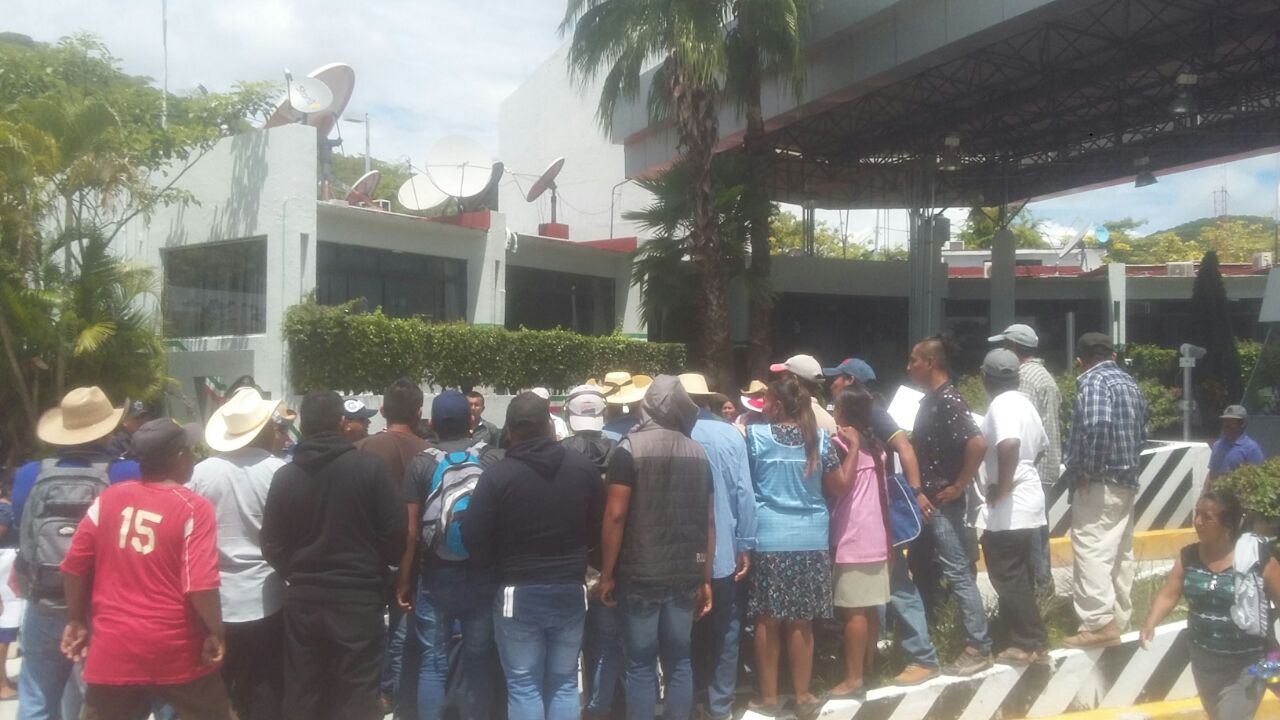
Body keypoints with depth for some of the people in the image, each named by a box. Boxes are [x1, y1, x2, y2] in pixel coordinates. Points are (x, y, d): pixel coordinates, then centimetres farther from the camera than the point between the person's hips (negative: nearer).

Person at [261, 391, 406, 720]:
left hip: (302, 597, 3)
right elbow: (394, 532, -8)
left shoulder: (285, 476, -3)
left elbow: (271, 545, 1)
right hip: (358, 596, -3)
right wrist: (378, 569, 12)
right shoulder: (369, 466, -11)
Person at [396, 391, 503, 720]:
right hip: (483, 575, 0)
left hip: (436, 576, 0)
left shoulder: (421, 464, -3)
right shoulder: (496, 459, -3)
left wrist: (404, 581, 2)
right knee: (479, 663, 9)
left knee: (432, 664, 8)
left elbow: (411, 531, -6)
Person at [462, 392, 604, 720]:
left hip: (519, 593, -3)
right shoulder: (584, 467, -2)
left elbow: (474, 539, -10)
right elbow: (599, 528, 7)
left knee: (523, 686, 8)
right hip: (571, 590, 3)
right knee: (564, 683, 15)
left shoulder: (497, 475, -14)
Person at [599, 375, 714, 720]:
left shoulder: (630, 448, -7)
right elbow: (708, 520, 8)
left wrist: (607, 573, -5)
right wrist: (705, 578, 14)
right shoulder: (698, 453, 7)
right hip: (686, 574, 4)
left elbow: (616, 515, -13)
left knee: (641, 663, 3)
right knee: (678, 659, 12)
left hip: (640, 574, -4)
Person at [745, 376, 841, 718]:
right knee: (801, 623, 9)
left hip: (768, 539, -2)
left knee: (768, 620, 8)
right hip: (811, 540, 2)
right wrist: (854, 448, 19)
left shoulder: (754, 434, -5)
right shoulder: (820, 437, 0)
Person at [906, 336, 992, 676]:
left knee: (958, 575, -3)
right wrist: (917, 491, 14)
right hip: (924, 503, 10)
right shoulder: (929, 399, 12)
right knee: (921, 573, 16)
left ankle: (979, 648, 6)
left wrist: (957, 486, -21)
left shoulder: (948, 400, -16)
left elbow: (977, 443, -29)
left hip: (943, 505, -10)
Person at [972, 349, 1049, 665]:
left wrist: (999, 490, -24)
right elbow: (1041, 444, 23)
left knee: (1008, 578, 0)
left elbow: (1009, 446, -35)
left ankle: (1030, 644, 6)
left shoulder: (1001, 406, -18)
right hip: (1027, 503, 10)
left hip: (1008, 509, -10)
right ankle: (1029, 639, 24)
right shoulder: (1023, 403, 11)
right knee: (1019, 577, 17)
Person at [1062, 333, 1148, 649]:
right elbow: (1141, 433, 18)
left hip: (1099, 483, -9)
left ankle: (1100, 623, -13)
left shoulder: (1092, 381, -12)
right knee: (1121, 553, 14)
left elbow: (1095, 425, -29)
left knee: (1092, 552, -9)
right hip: (1126, 482, 9)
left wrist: (1087, 470, -21)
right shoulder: (1130, 383, 16)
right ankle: (1119, 619, 21)